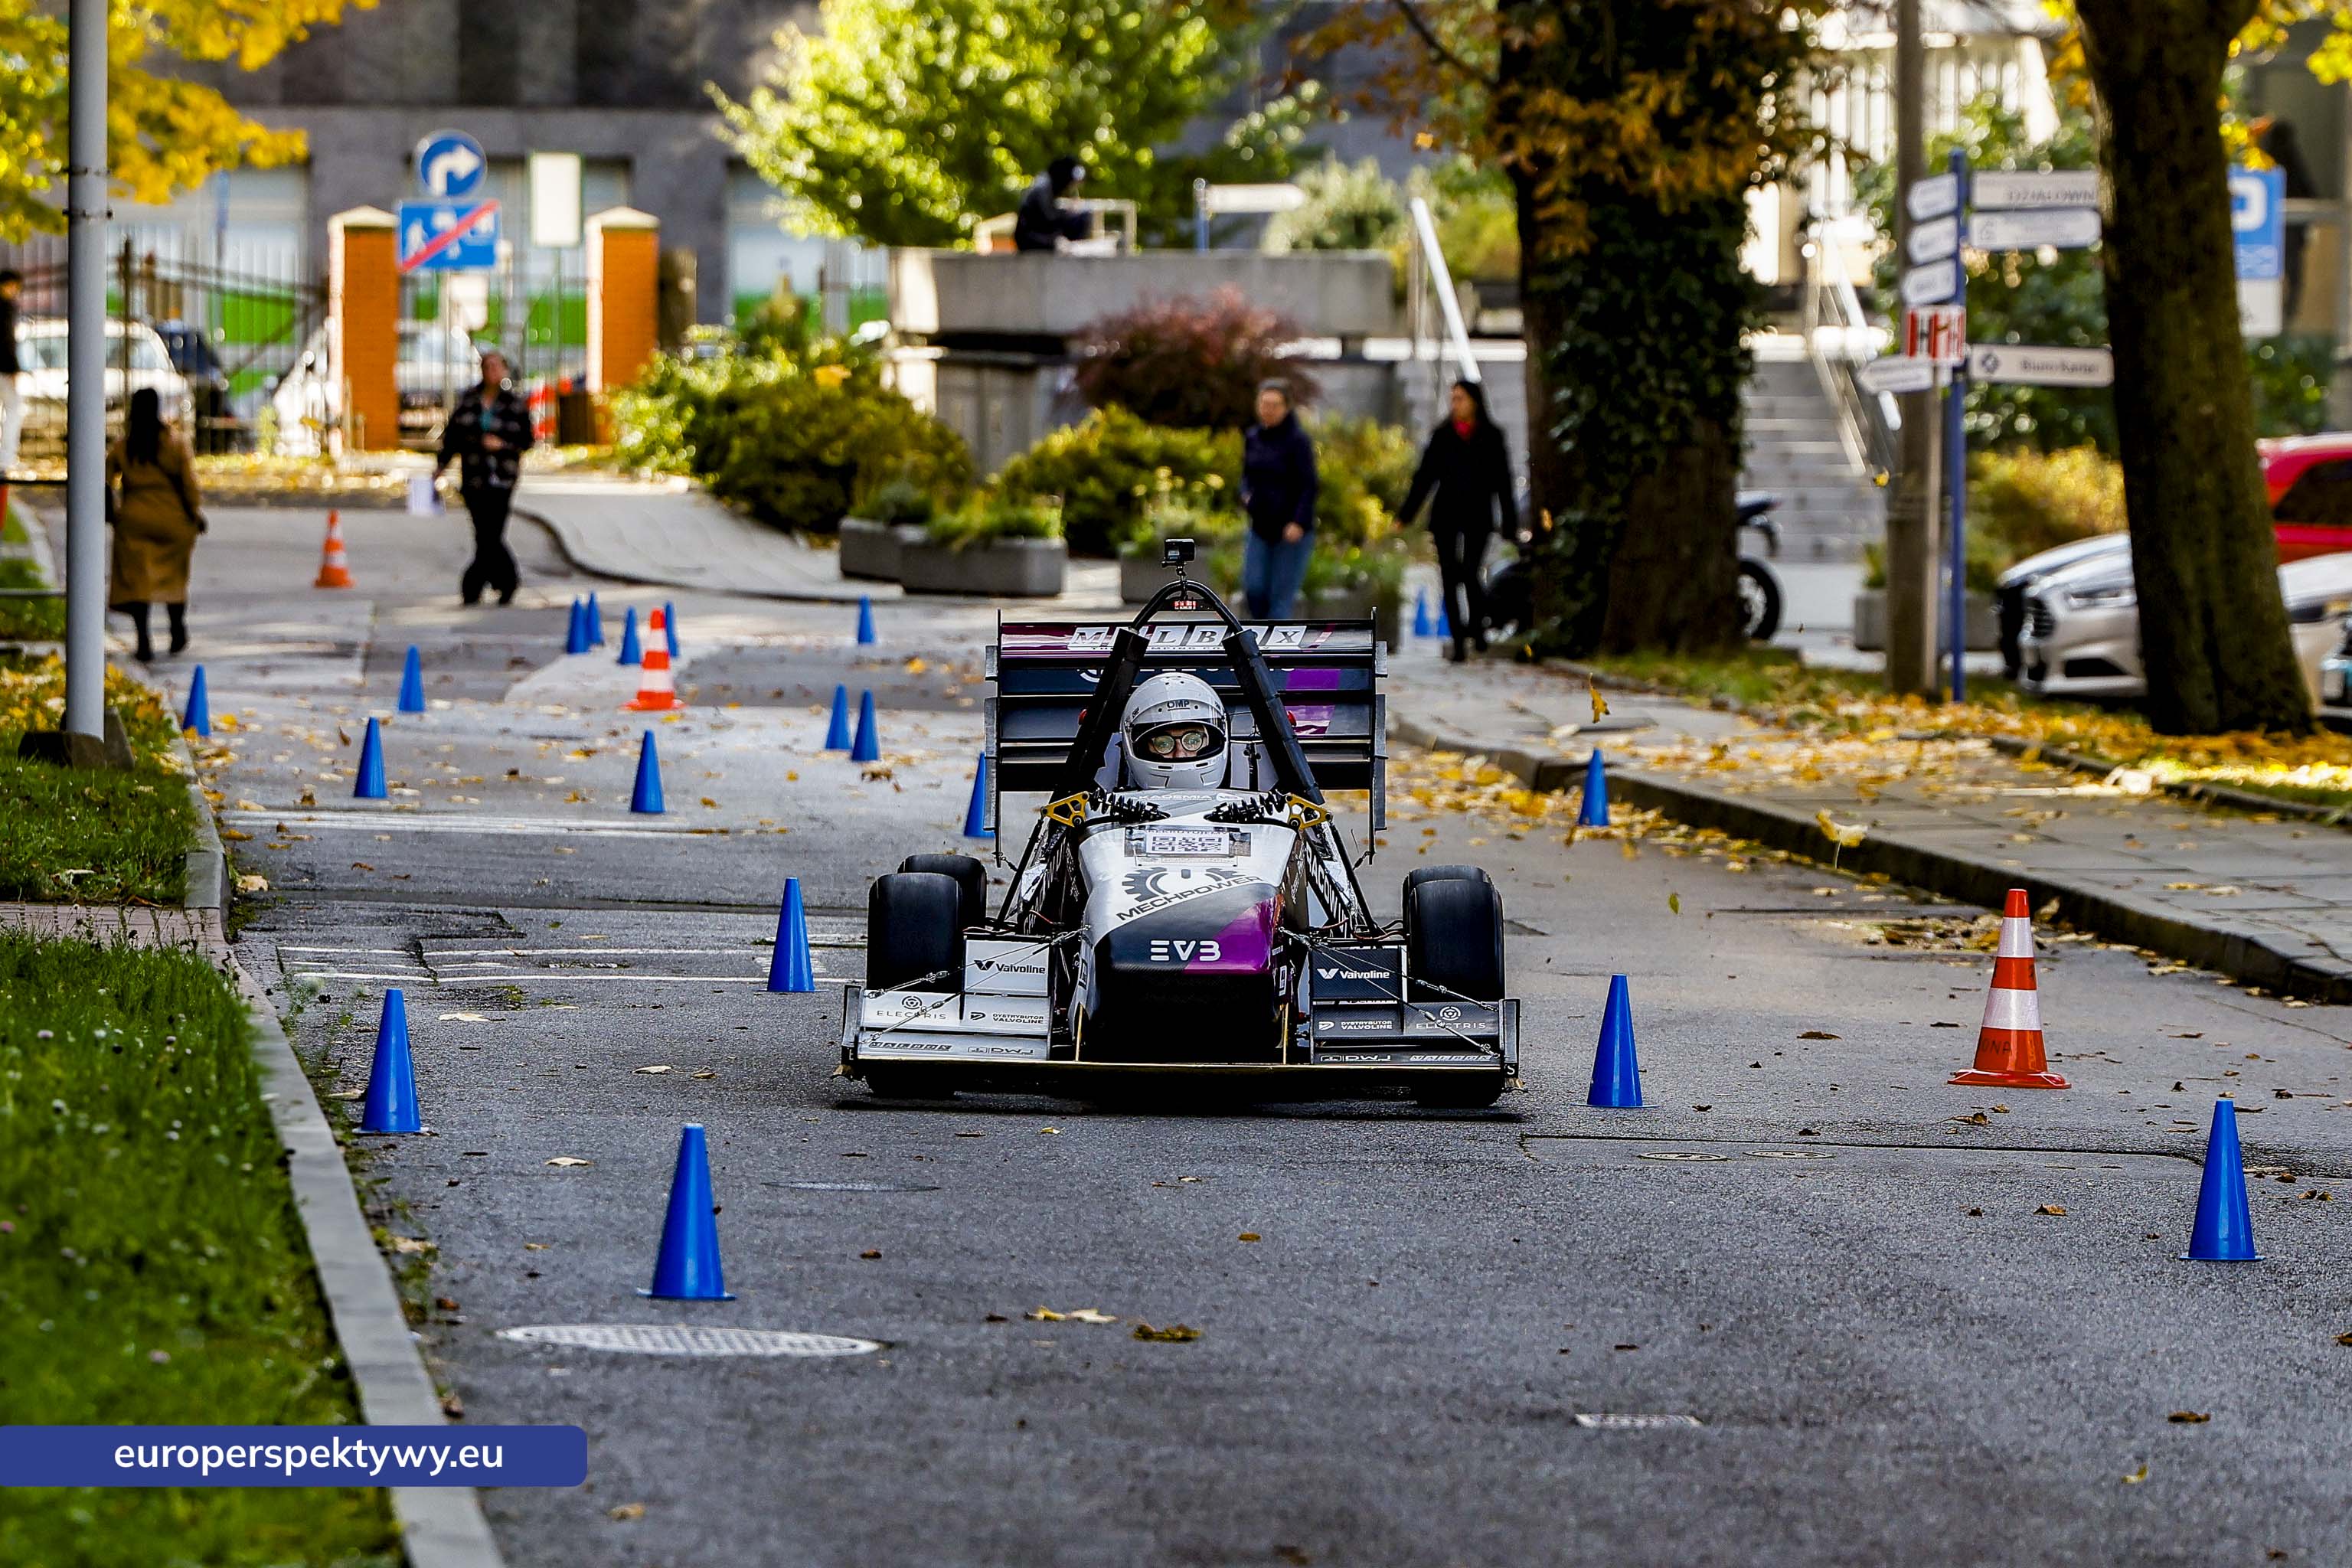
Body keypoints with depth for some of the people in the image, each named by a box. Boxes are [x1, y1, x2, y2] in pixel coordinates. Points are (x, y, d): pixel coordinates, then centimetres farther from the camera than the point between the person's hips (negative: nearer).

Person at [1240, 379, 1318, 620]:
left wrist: (1298, 523, -21)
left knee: (1280, 595, -5)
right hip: (1260, 526, 5)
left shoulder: (1298, 440, -11)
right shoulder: (1252, 437, 7)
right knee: (1254, 587, -2)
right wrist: (1246, 496, 0)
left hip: (1293, 530, -5)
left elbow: (1308, 486, -12)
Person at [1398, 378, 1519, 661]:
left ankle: (1477, 625, 12)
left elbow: (1503, 484, 5)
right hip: (1446, 515, 3)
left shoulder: (1491, 437, 3)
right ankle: (1459, 640, 5)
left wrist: (1510, 526, 3)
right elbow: (1424, 477, 10)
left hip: (1478, 515, -3)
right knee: (1449, 577, -2)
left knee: (1471, 574, -15)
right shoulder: (1442, 436, 8)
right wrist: (1405, 516, 5)